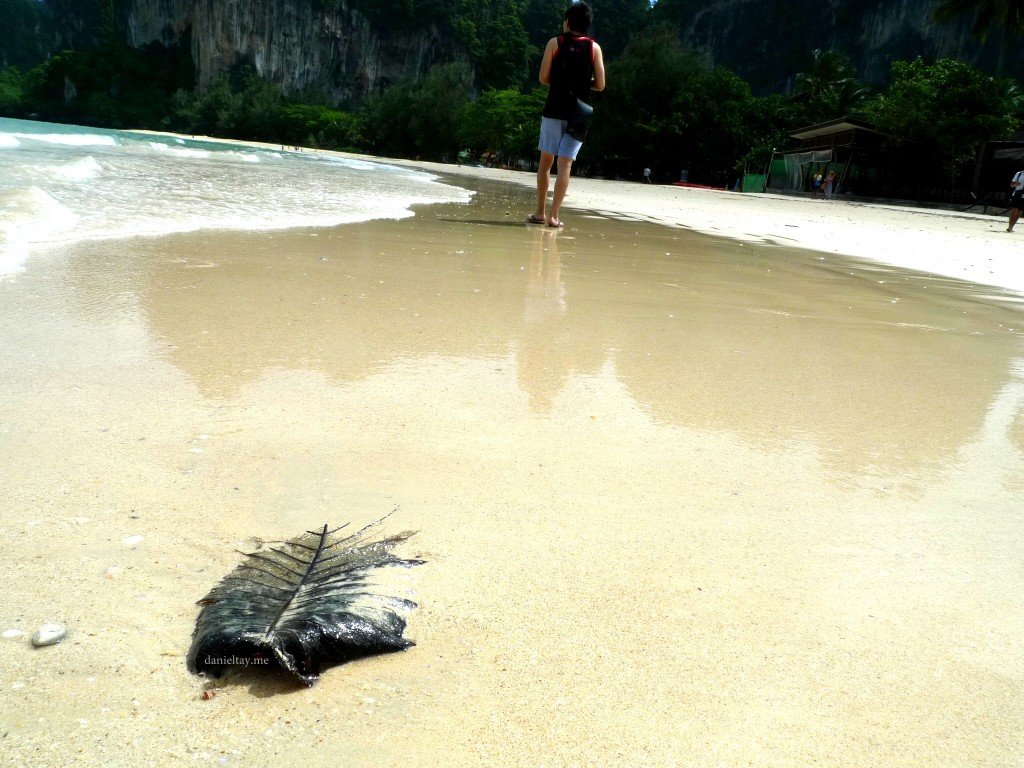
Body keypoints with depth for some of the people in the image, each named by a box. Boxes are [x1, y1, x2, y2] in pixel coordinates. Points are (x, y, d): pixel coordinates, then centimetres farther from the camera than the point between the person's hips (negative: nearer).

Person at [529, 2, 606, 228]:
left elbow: (543, 78, 0)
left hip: (554, 111, 0)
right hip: (578, 114, 1)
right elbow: (600, 85, 3)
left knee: (545, 162, 10)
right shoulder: (594, 48, 4)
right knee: (565, 165, 0)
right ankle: (554, 216, -4)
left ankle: (540, 212, 12)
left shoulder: (555, 43, 1)